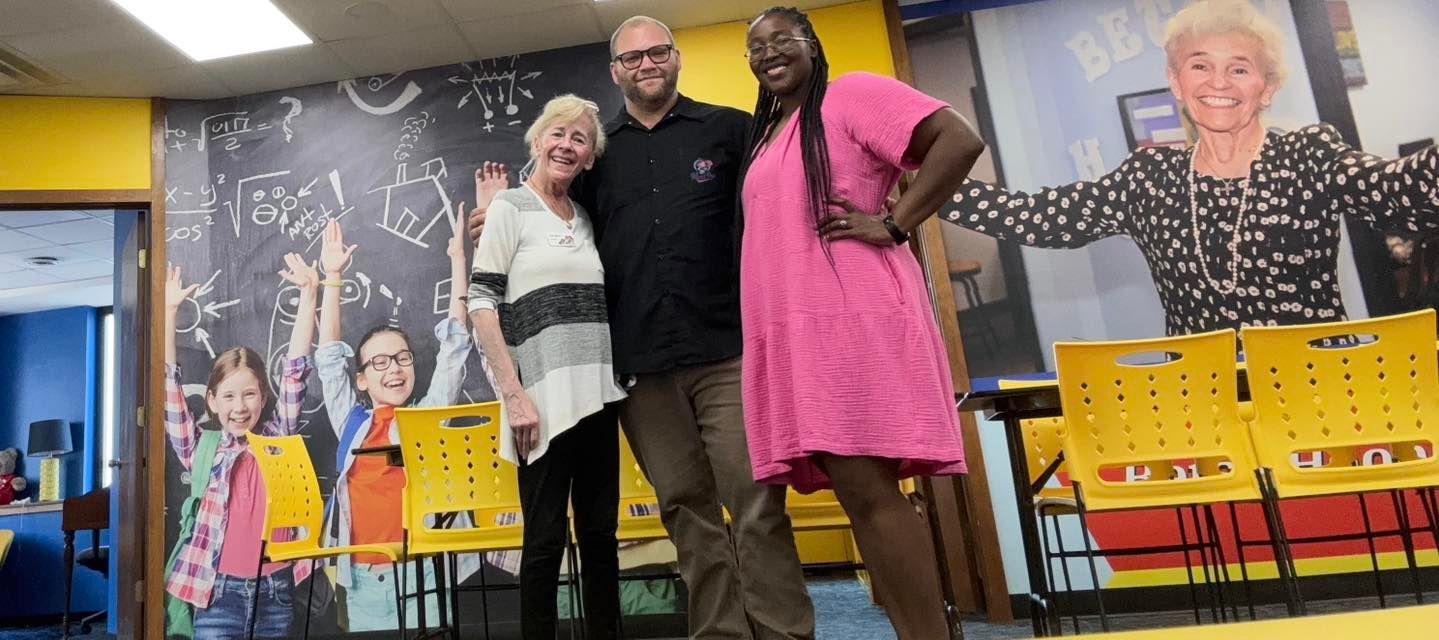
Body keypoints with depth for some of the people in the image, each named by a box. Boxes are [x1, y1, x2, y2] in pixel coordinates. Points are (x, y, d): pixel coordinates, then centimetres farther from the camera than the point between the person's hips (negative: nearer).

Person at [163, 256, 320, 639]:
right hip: (220, 594, -1)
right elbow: (169, 387, -1)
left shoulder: (278, 441, 5)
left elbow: (295, 372, 0)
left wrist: (308, 294, -5)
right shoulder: (202, 452, 4)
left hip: (276, 592, 1)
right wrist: (168, 312, -6)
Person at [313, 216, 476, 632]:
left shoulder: (429, 417, 4)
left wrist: (458, 259, 0)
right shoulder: (351, 422, 10)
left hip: (422, 572, -2)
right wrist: (333, 277, 9)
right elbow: (329, 357, 11)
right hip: (363, 580, 2)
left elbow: (454, 346, 1)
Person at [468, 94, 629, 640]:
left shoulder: (586, 220, 16)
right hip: (543, 401, -5)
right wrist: (513, 395, -14)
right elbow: (481, 303, -7)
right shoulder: (511, 207, 1)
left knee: (600, 533, 9)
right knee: (546, 538, -1)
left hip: (596, 397, 6)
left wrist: (611, 381, 10)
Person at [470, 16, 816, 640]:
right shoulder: (596, 151, 16)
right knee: (687, 510, 7)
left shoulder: (729, 128, 9)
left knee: (756, 501, -4)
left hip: (726, 350, -2)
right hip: (641, 364, 3)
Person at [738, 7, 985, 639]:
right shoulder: (762, 137, 25)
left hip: (853, 320, -7)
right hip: (791, 334, 8)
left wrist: (893, 223, -12)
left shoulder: (850, 94, 2)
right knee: (857, 496, 5)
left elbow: (960, 140, -8)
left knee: (868, 488, -12)